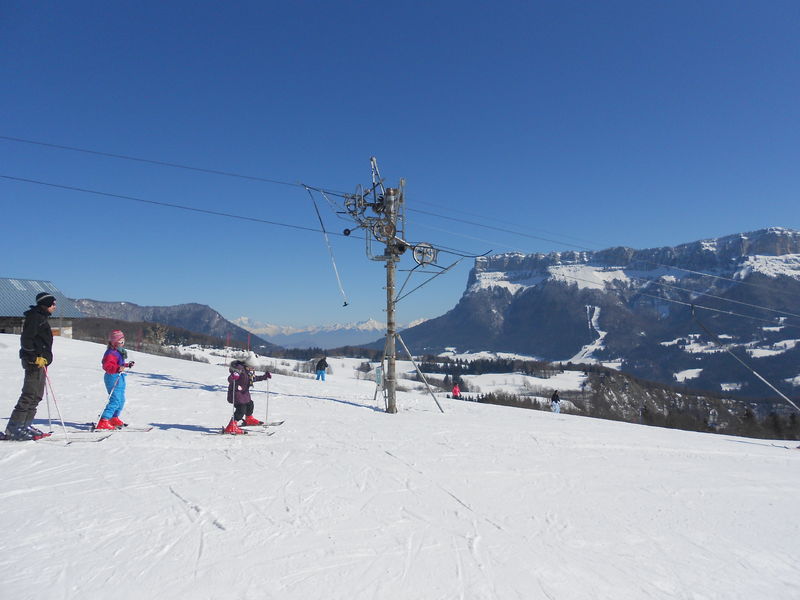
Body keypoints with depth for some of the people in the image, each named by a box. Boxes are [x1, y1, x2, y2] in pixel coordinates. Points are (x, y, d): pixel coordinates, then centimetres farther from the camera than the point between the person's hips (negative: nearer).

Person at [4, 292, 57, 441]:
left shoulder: (41, 317, 20)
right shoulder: (34, 317, -10)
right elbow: (26, 339, -18)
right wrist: (36, 357, -20)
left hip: (40, 362, 10)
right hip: (35, 362, -10)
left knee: (37, 396, 12)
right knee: (29, 395, -11)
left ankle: (25, 425, 18)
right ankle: (13, 429, -8)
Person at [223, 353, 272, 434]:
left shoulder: (250, 371, 3)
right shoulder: (239, 369, -24)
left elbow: (254, 378, 22)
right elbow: (229, 379, -32)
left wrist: (264, 376, 21)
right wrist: (233, 377, -55)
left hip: (244, 392, 9)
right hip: (236, 392, -9)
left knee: (250, 404, 24)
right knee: (241, 409, -20)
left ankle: (249, 420, 50)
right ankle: (231, 427, -22)